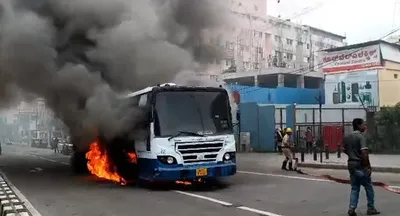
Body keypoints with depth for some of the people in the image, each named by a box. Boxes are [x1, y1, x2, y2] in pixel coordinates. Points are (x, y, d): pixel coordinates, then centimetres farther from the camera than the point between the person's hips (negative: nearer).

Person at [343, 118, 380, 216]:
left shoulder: (346, 137, 8)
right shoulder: (361, 137, -16)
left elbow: (344, 150, 16)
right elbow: (364, 153, -24)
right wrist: (367, 166, -18)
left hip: (351, 164, 7)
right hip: (360, 165, -7)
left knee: (354, 188, 12)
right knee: (369, 187, 10)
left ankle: (352, 208, 2)